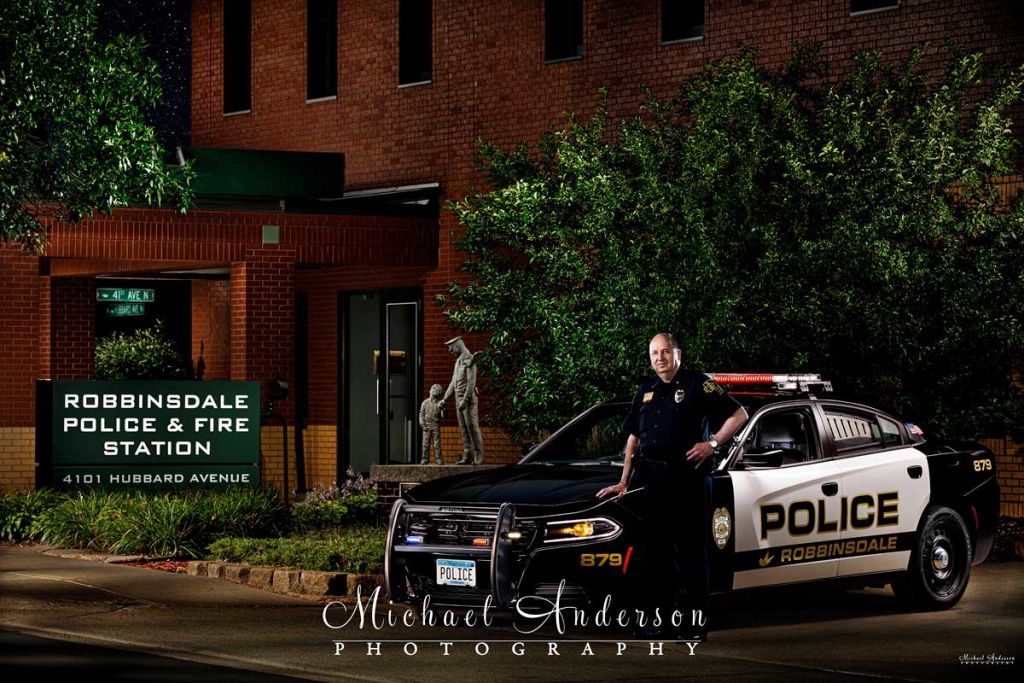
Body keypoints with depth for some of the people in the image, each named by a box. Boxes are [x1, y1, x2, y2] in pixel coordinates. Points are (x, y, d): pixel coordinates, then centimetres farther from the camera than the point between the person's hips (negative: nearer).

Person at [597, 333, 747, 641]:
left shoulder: (697, 385, 1)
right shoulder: (645, 392, 18)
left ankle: (695, 622, -1)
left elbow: (738, 414, -1)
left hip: (688, 479, -6)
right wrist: (624, 481, 19)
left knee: (691, 551, -3)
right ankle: (657, 619, 12)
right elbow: (633, 438, 24)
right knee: (654, 550, 7)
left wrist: (712, 443, -10)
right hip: (652, 481, 6)